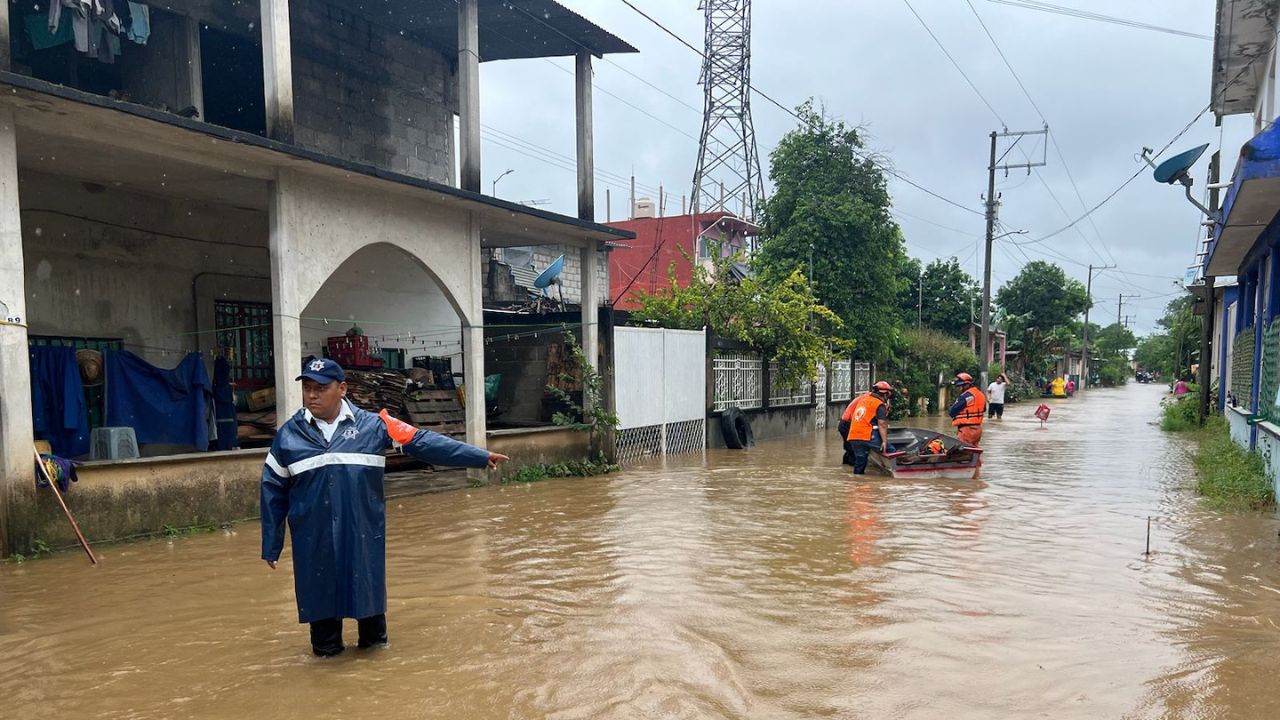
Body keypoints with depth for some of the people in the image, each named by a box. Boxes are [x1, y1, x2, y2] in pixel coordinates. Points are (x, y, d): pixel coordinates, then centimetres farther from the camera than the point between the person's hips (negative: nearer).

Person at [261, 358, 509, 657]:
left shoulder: (372, 425, -5)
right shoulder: (289, 434, 0)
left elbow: (423, 442, -6)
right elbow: (274, 490, 6)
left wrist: (481, 456, -10)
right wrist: (271, 544, 7)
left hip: (363, 532, 0)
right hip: (314, 537, 1)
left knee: (369, 585, 12)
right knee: (320, 590, 9)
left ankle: (374, 639, 36)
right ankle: (326, 646, 31)